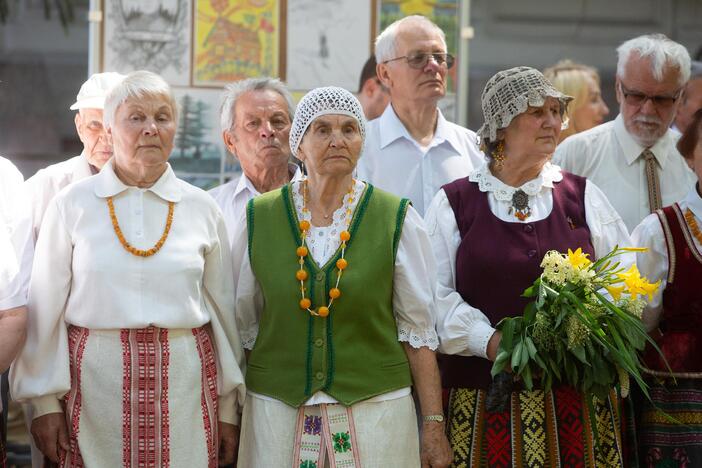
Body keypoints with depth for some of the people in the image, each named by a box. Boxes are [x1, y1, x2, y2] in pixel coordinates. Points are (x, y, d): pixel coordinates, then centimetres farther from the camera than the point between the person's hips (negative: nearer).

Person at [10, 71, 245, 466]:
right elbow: (45, 309, 2)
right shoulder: (72, 205, 1)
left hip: (184, 384, 1)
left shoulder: (203, 209, 6)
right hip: (93, 380, -1)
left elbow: (222, 311, 11)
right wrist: (45, 403, -1)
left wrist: (228, 410, 11)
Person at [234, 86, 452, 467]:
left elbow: (417, 331, 0)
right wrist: (228, 425, 9)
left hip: (375, 410, -1)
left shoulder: (398, 220, -1)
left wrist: (433, 424, -4)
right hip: (277, 412, 1)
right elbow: (242, 327, 9)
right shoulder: (259, 218, 2)